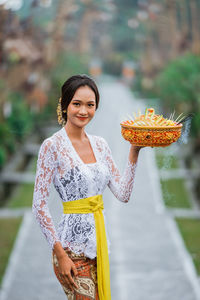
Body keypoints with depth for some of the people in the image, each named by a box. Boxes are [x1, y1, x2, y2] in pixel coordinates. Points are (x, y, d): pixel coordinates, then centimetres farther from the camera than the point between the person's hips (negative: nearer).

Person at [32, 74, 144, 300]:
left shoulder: (99, 144, 9)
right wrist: (60, 254, -16)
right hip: (73, 245, -7)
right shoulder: (53, 145, -10)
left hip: (99, 240, 7)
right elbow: (39, 206, -13)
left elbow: (123, 194, 7)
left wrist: (134, 152, -1)